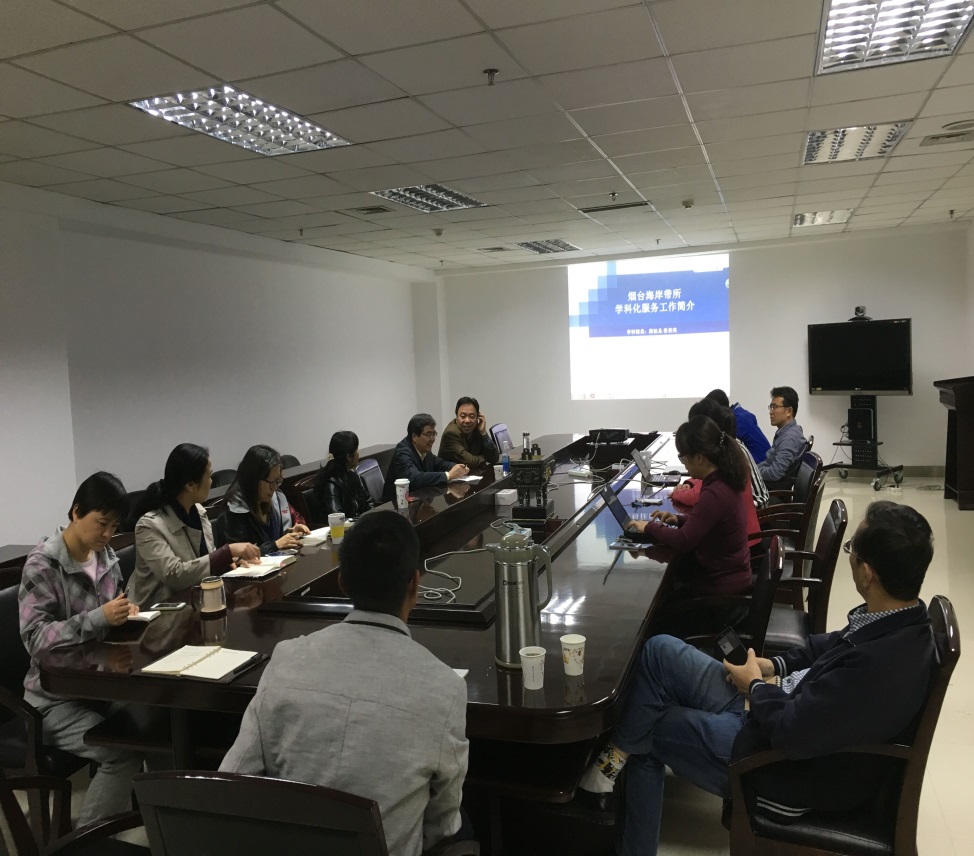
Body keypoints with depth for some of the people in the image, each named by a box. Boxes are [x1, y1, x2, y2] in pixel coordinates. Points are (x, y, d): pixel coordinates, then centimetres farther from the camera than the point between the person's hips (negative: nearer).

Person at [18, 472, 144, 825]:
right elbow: (35, 639, -22)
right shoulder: (42, 564, -16)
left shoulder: (106, 556, 2)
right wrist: (99, 618, -33)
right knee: (122, 754, -22)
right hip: (56, 697, -6)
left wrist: (127, 612, -9)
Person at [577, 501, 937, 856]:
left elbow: (790, 732, -28)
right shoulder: (900, 617, -7)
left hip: (785, 763, -9)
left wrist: (756, 686, -9)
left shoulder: (878, 663, -34)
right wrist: (776, 665, 4)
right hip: (800, 714, 9)